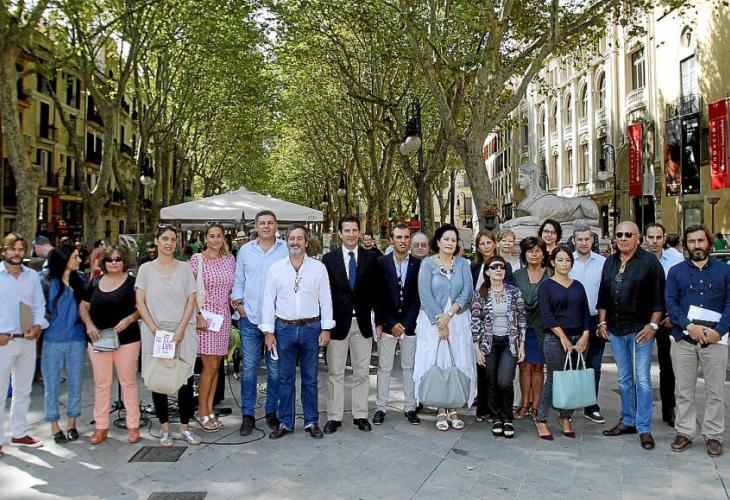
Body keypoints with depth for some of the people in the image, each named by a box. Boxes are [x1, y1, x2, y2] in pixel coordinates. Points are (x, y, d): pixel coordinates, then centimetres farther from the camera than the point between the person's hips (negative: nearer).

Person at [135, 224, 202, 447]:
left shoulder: (184, 269, 7)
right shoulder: (146, 269, 5)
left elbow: (191, 301, 3)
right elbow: (140, 302, 0)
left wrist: (181, 329, -8)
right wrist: (154, 329, -10)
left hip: (182, 331, 0)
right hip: (155, 331, 0)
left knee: (186, 378, -1)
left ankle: (185, 426, 12)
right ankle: (164, 427, 16)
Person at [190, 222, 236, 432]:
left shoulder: (229, 259, 9)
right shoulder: (197, 260, -5)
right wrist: (199, 315, -13)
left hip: (223, 316, 5)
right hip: (204, 315, -5)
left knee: (216, 366, 9)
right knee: (210, 365, -5)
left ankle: (209, 410, 18)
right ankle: (202, 412, 9)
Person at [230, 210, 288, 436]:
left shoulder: (286, 250, 0)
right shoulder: (245, 250, 8)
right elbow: (238, 280, 13)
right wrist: (238, 303, 2)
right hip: (250, 318, 1)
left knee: (275, 368, 7)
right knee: (249, 368, 4)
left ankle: (271, 412, 21)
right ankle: (248, 415, 13)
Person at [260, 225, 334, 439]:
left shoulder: (318, 267, 1)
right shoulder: (275, 269, 3)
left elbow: (325, 299, 2)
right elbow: (269, 301, 3)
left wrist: (326, 329, -2)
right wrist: (268, 331, -1)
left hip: (311, 328, 0)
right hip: (284, 329, 1)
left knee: (310, 379, 8)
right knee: (285, 379, 8)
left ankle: (312, 422, 19)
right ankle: (285, 423, 19)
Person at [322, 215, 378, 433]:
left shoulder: (371, 257, 3)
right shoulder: (329, 258, 0)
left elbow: (376, 290, 5)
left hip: (363, 322, 1)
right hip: (338, 322, -1)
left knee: (362, 373, 10)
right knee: (335, 373, 6)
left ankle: (360, 415, 21)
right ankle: (334, 417, 16)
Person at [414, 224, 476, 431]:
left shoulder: (462, 263, 7)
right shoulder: (427, 263, 0)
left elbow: (467, 292, -3)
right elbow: (425, 294, -8)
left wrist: (448, 316, -14)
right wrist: (439, 322, -13)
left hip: (458, 320, 2)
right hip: (433, 320, -2)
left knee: (458, 362, 1)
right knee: (436, 362, -2)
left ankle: (454, 409, 10)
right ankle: (441, 410, 5)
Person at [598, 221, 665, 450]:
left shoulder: (649, 261, -5)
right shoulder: (610, 262, 12)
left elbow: (659, 296, -7)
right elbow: (603, 295, 16)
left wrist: (653, 324, -13)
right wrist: (602, 322, 10)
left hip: (640, 329, -5)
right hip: (615, 329, 6)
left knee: (642, 379, -3)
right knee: (624, 379, 13)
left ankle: (644, 428, 5)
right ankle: (628, 421, 24)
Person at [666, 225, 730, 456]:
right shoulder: (676, 271, 7)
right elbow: (670, 303, -1)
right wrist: (689, 326, -15)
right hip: (683, 340, 1)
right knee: (684, 390, 8)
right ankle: (685, 432, 19)